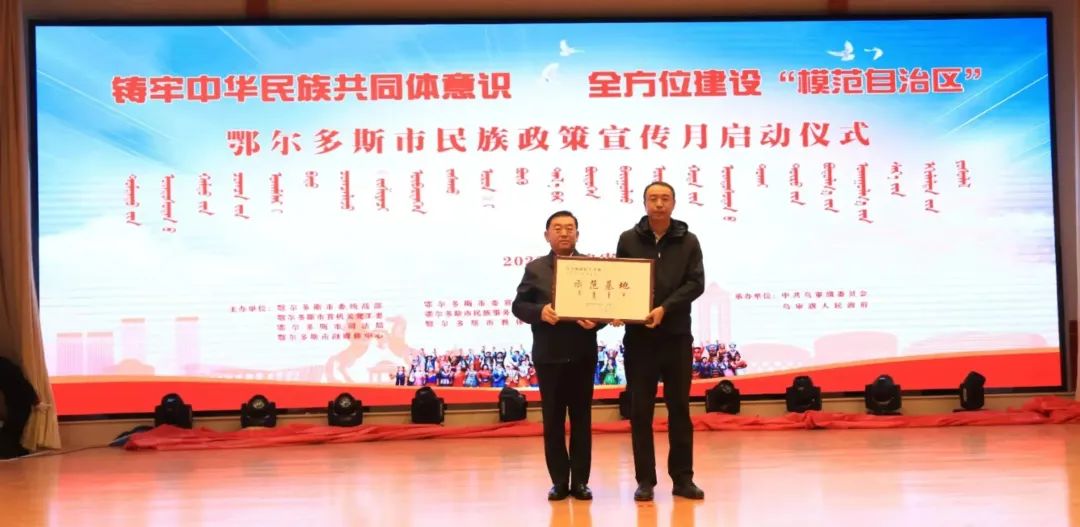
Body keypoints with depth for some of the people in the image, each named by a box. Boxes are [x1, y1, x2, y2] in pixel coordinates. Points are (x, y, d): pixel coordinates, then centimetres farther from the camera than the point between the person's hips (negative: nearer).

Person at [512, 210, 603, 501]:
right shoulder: (535, 268, 6)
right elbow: (518, 305, 3)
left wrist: (596, 321, -18)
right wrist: (540, 312, -16)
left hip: (582, 353, 0)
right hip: (549, 355, 0)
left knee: (581, 419, 6)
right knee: (553, 421, 5)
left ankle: (580, 480, 13)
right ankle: (559, 481, 13)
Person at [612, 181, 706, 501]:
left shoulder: (688, 241, 5)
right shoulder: (628, 240, 5)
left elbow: (696, 283, -3)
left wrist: (665, 308, -16)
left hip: (677, 336, 0)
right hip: (638, 336, 0)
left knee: (679, 408, 6)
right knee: (640, 410, 3)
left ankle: (683, 478, 14)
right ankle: (645, 480, 11)